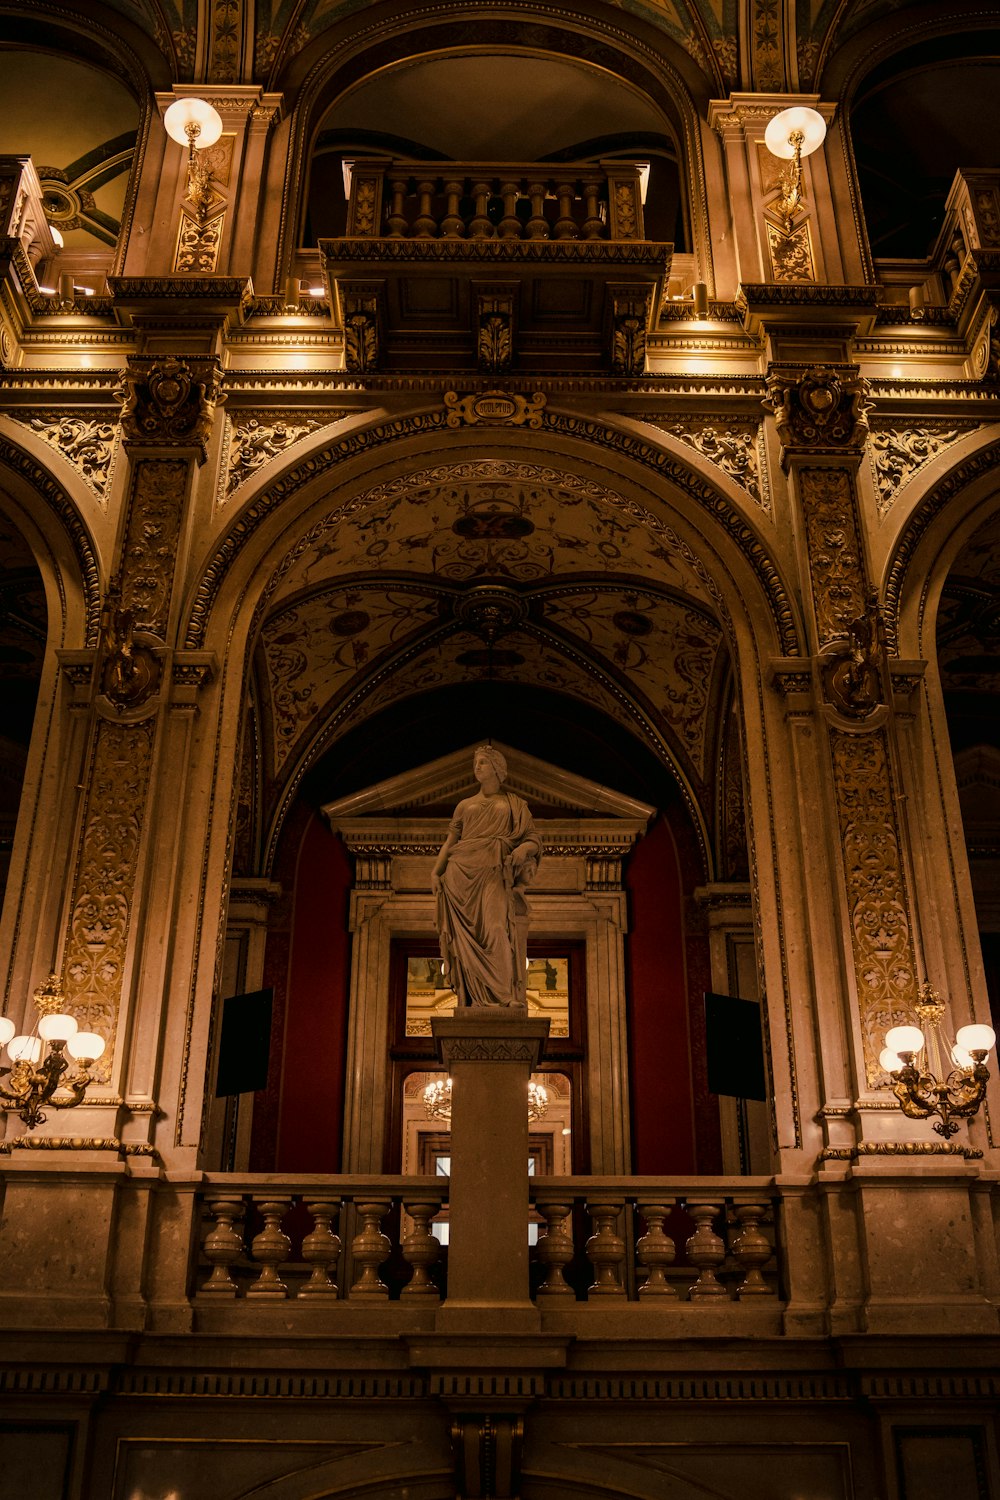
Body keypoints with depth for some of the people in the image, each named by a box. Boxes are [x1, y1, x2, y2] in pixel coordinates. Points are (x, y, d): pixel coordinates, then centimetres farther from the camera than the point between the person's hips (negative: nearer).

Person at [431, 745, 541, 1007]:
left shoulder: (514, 805, 16)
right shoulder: (465, 806, 22)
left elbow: (534, 839, 9)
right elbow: (450, 841, 15)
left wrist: (523, 849, -14)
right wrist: (436, 871, 0)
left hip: (495, 875, -3)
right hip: (463, 873, 3)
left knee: (497, 929, -20)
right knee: (467, 939, -6)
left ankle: (504, 997, -24)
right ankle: (473, 998, -8)